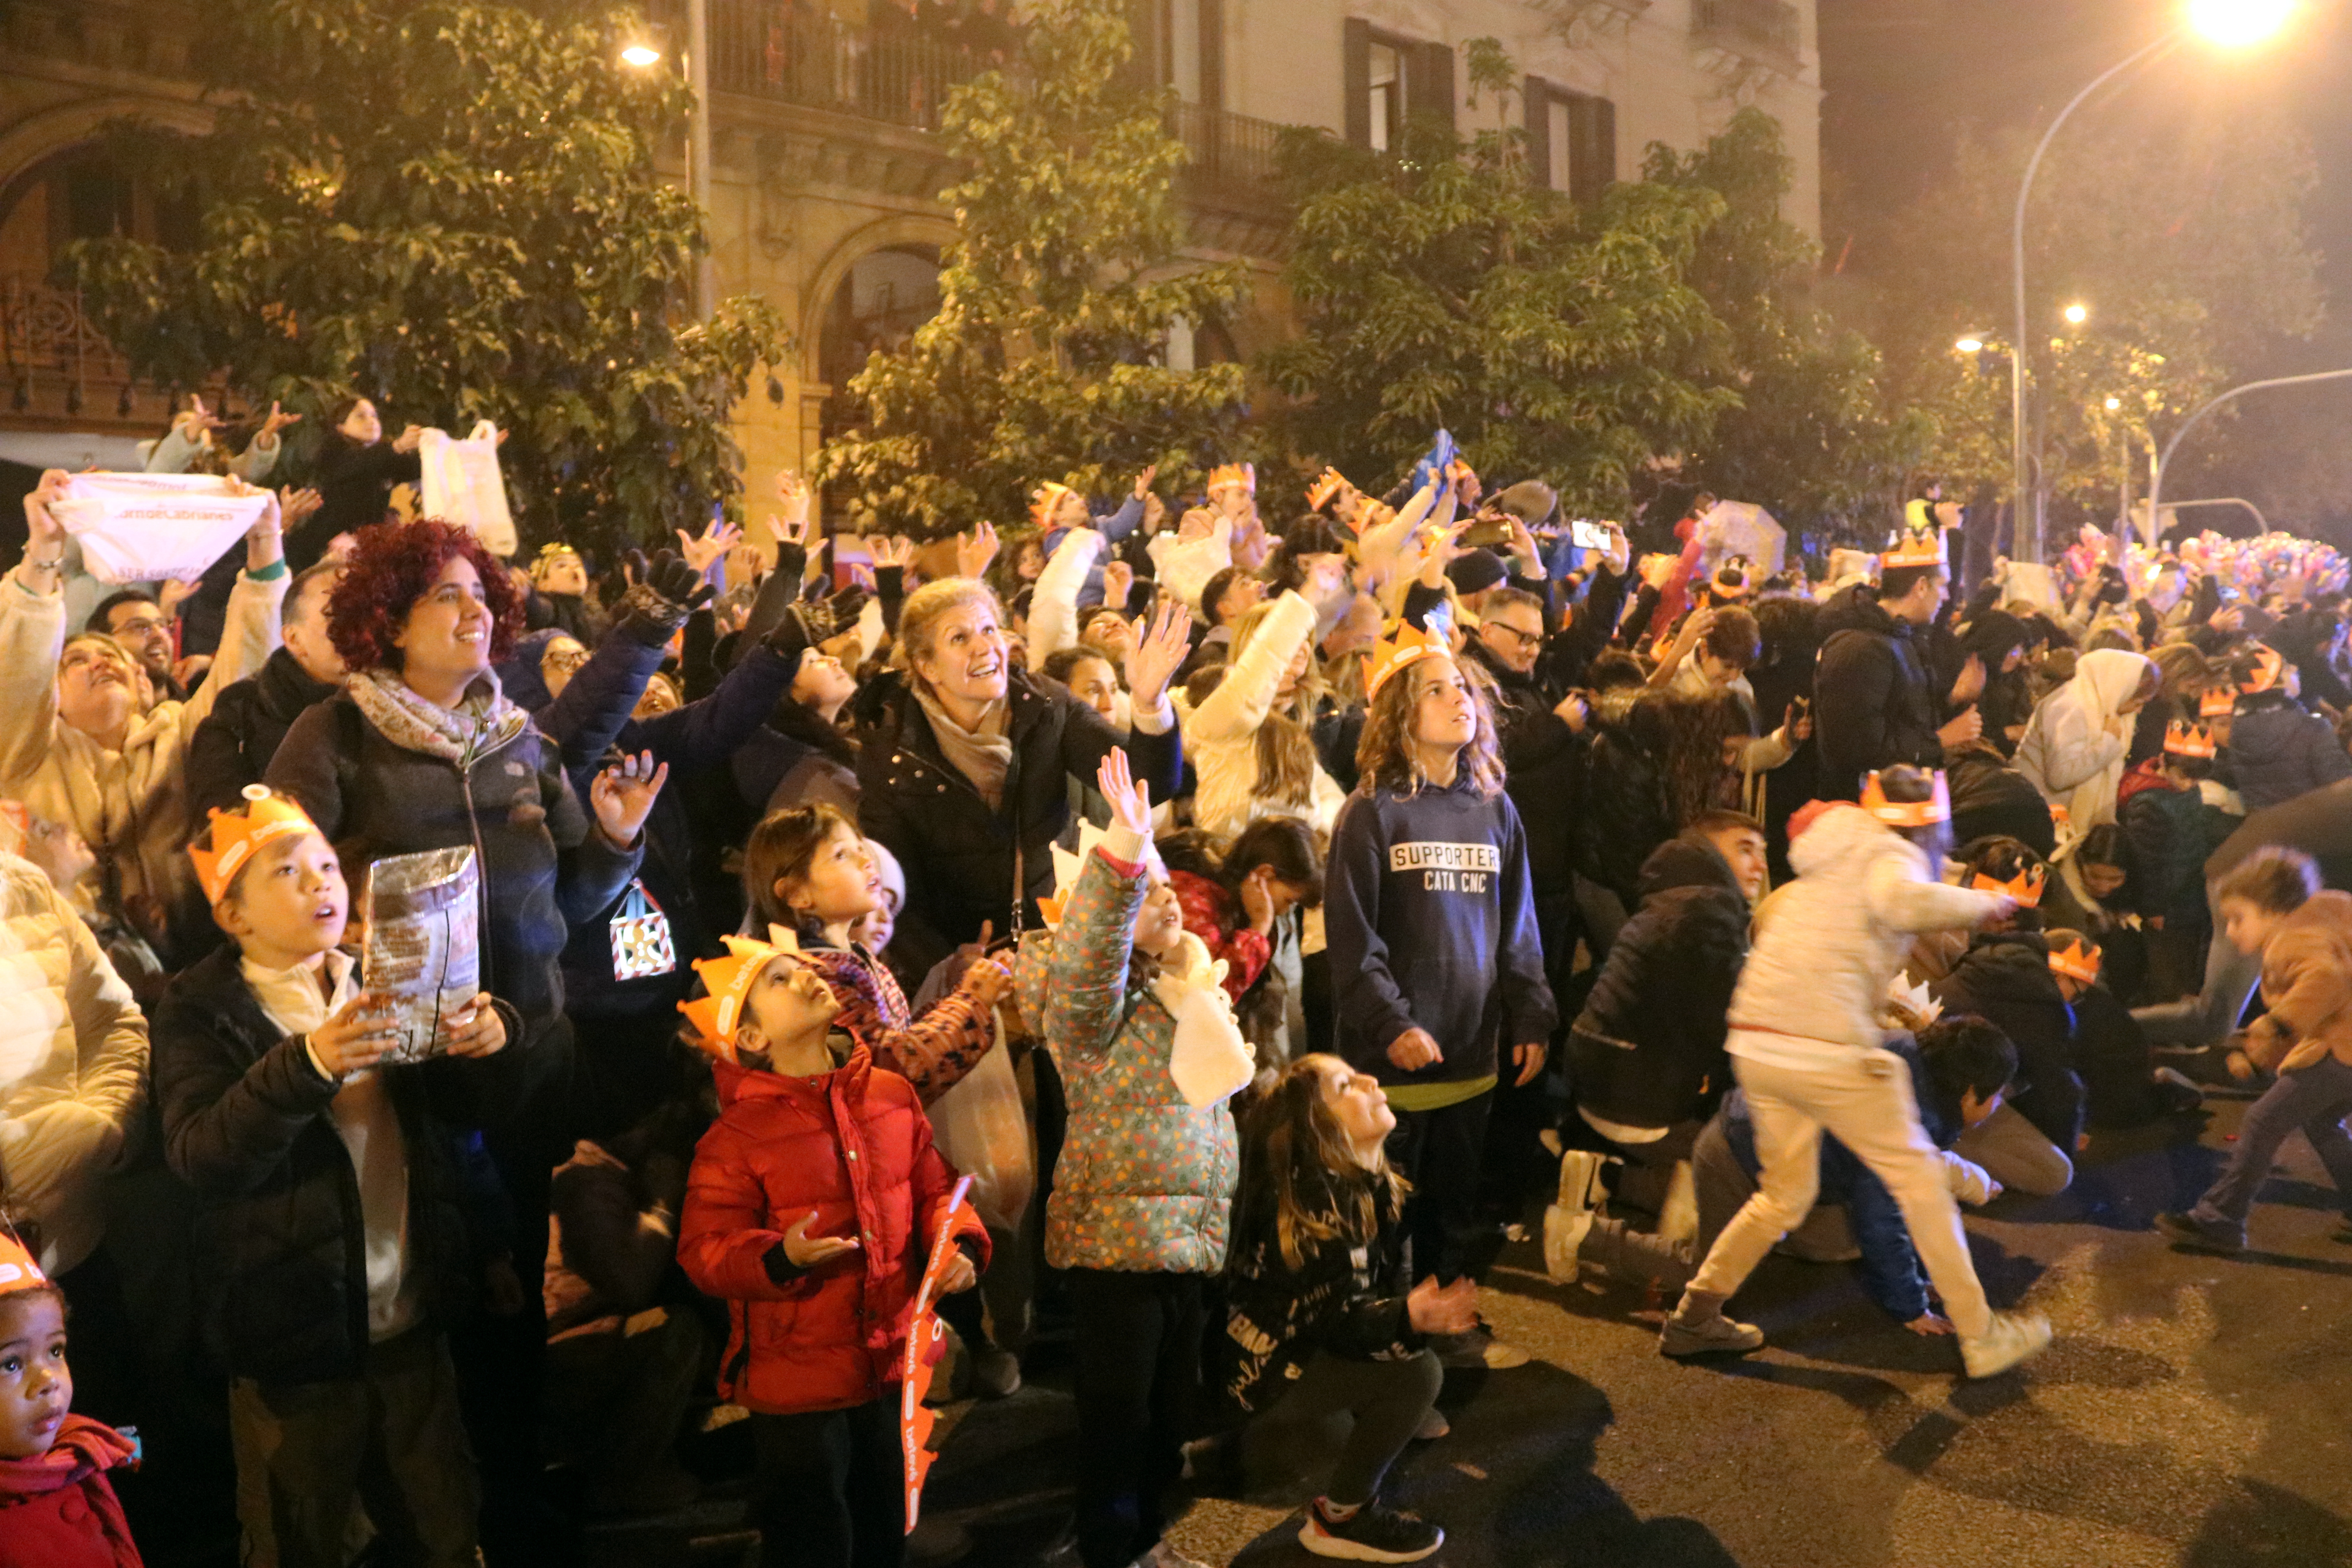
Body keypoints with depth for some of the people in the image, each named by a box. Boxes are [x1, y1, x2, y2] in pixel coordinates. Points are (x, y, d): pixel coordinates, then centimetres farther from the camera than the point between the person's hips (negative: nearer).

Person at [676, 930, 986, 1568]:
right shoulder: (737, 1135, -13)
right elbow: (706, 1250, -14)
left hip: (892, 1369, 5)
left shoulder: (893, 1095, 0)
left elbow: (934, 1188, 10)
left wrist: (958, 1245, -9)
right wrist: (781, 1257, -31)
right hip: (797, 1384, -5)